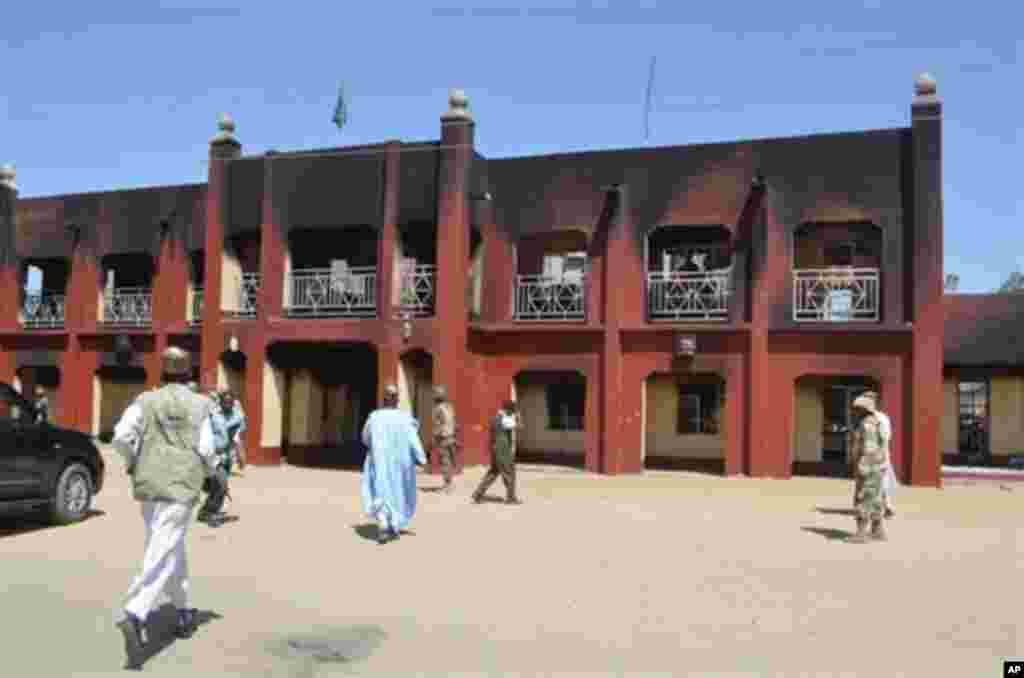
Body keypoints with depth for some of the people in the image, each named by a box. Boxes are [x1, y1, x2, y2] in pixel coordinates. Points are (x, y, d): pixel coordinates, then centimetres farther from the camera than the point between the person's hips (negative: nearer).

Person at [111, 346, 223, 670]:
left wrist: (132, 462, 10)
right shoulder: (199, 405, -2)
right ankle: (134, 616, -28)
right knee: (162, 554, -8)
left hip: (149, 485, 4)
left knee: (172, 549, 19)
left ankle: (184, 612, 29)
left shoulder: (146, 400, 4)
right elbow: (206, 448, -5)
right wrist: (212, 472, 14)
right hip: (181, 486, -4)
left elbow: (121, 436, -8)